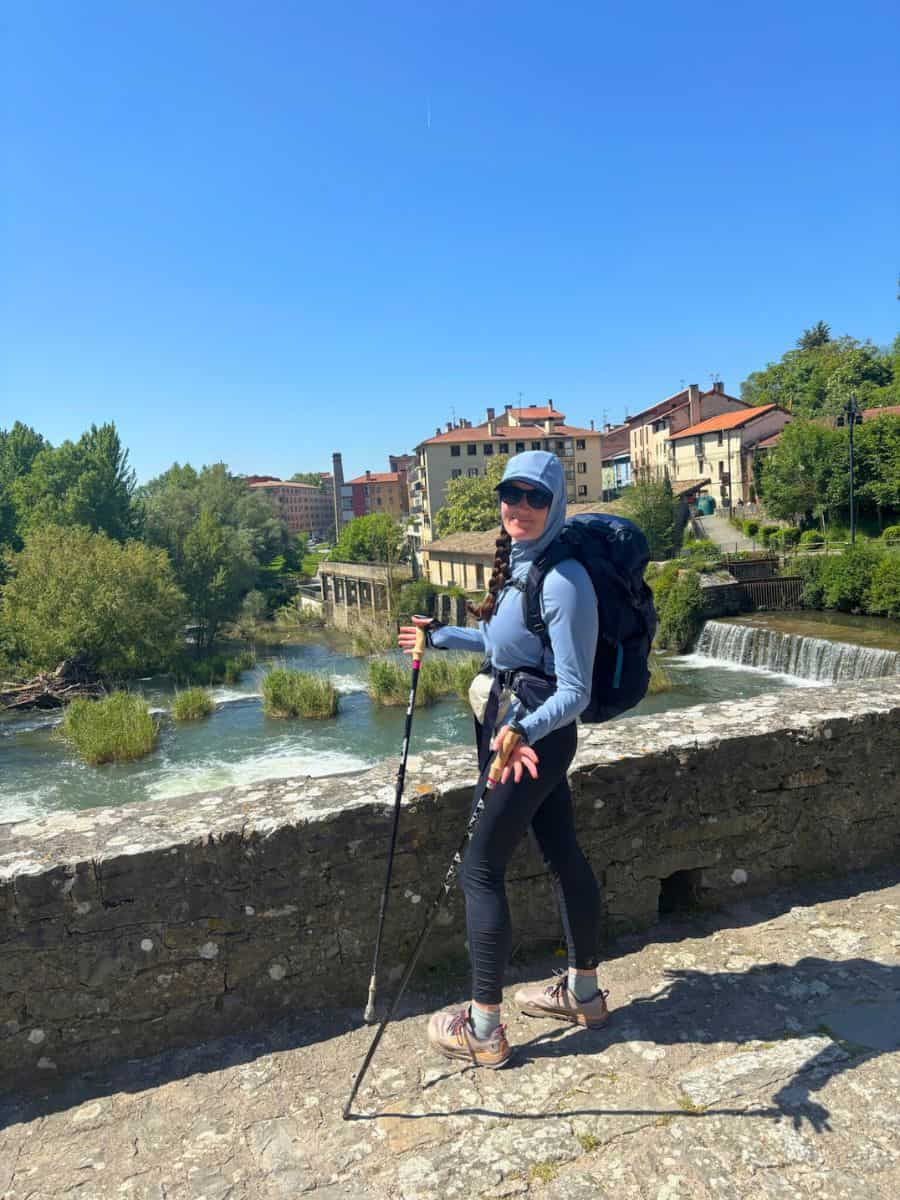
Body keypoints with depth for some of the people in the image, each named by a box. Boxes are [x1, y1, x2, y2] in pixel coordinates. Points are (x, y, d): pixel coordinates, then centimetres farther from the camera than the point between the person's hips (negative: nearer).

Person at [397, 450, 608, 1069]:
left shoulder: (563, 583, -23)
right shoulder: (515, 564, 4)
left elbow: (575, 692, -23)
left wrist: (522, 730, -39)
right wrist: (441, 635, 28)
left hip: (538, 737, -9)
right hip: (513, 727, 9)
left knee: (481, 868, 1)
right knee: (564, 855, 19)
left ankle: (483, 1028, 17)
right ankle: (583, 992, 37)